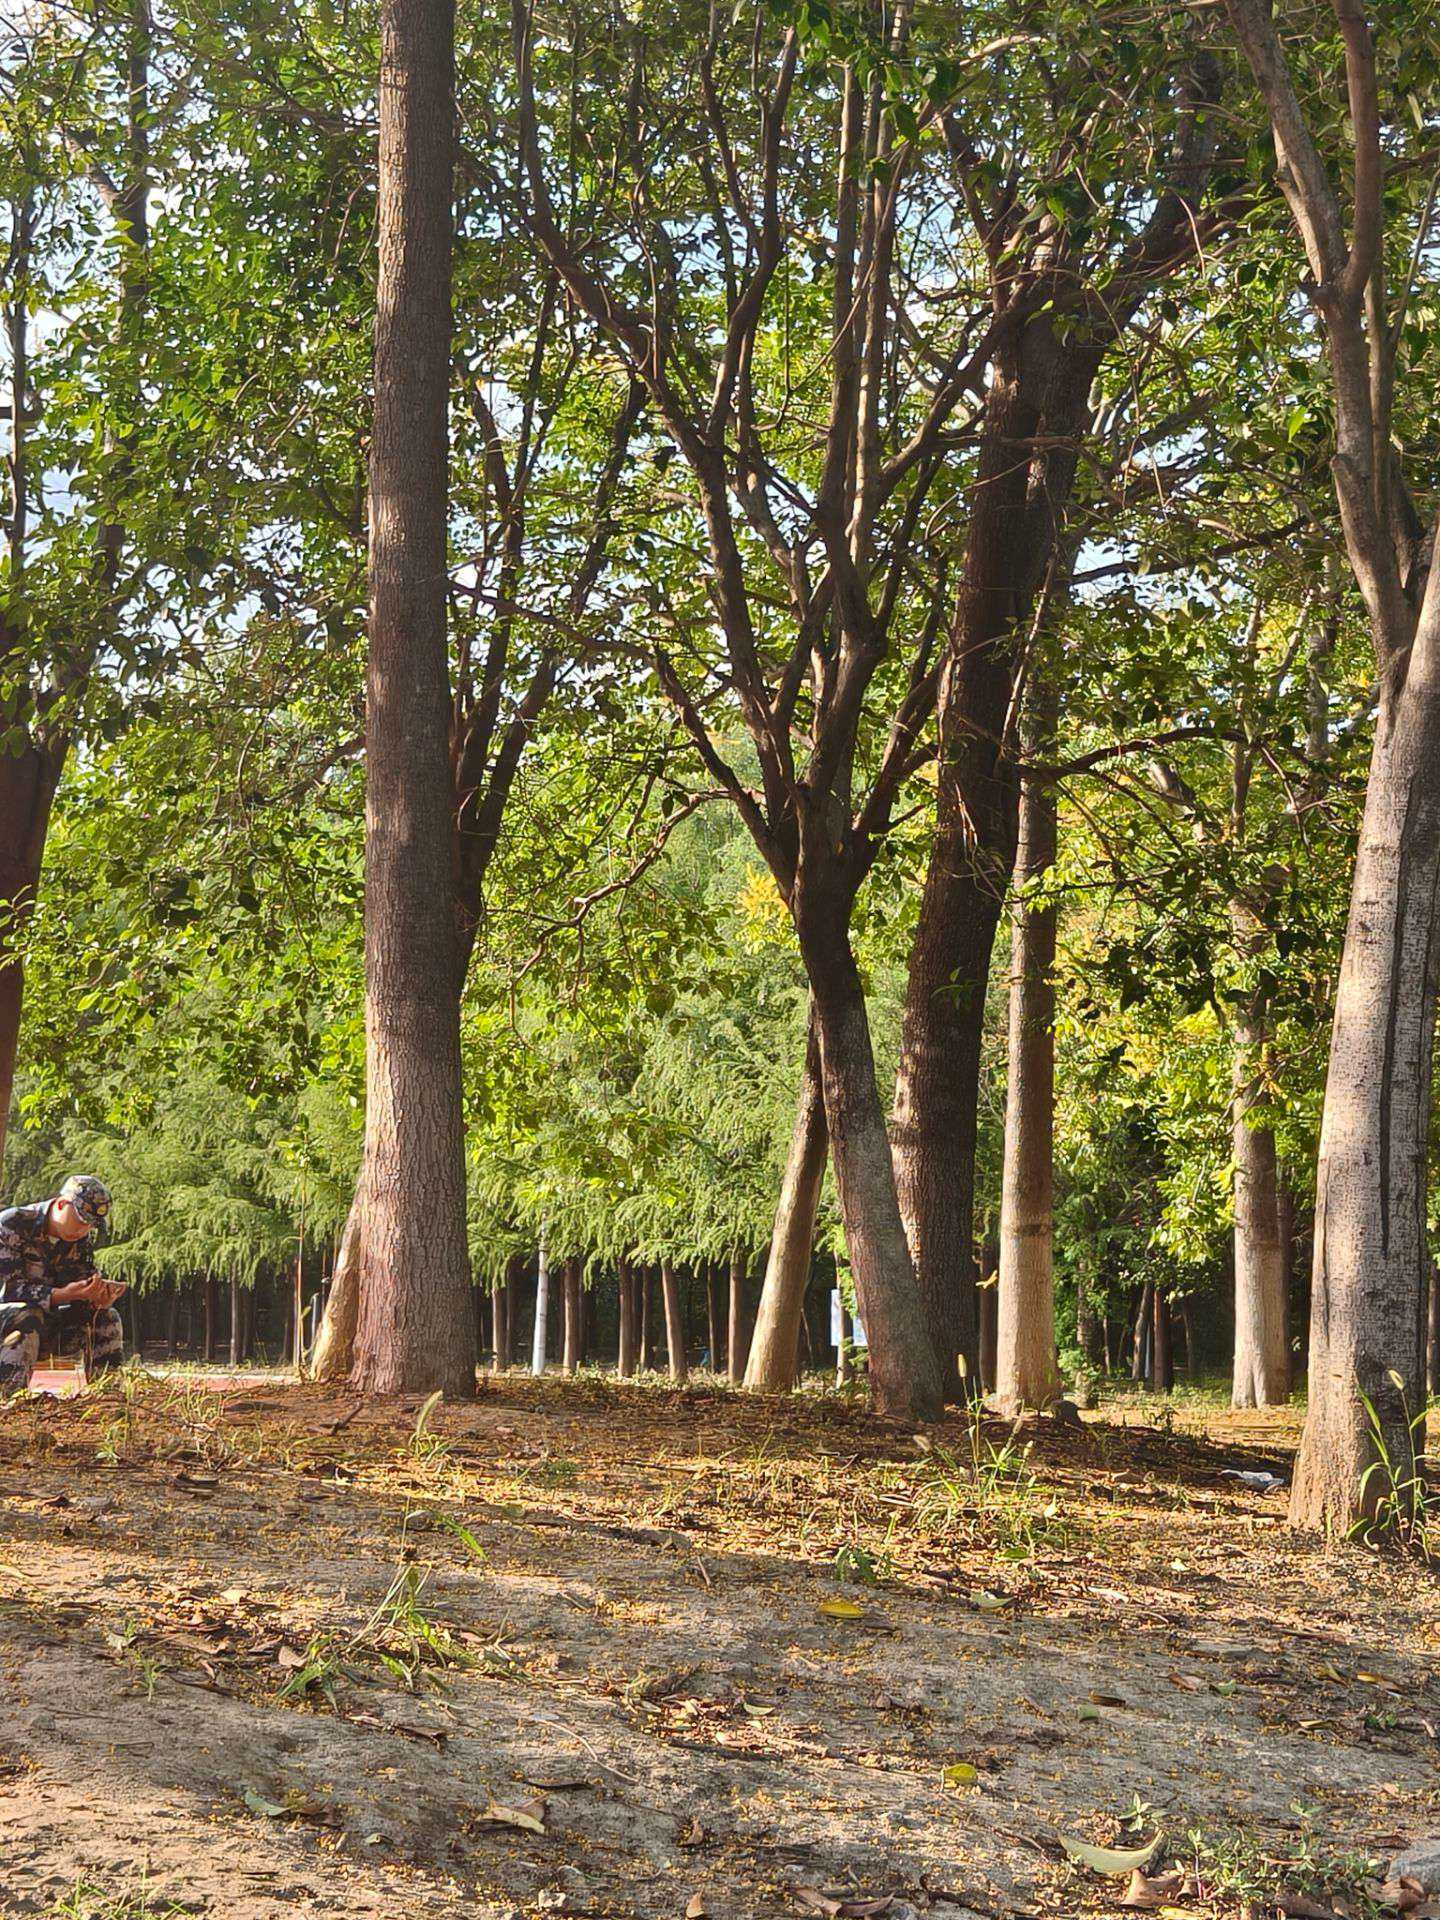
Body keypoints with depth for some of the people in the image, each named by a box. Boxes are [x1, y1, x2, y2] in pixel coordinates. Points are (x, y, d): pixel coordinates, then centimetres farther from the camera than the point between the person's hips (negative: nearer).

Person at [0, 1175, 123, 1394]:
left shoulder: (81, 1241, 4)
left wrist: (100, 1298, -28)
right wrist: (63, 1294, -38)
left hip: (46, 1327, 6)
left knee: (106, 1318, -9)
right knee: (26, 1316, -38)